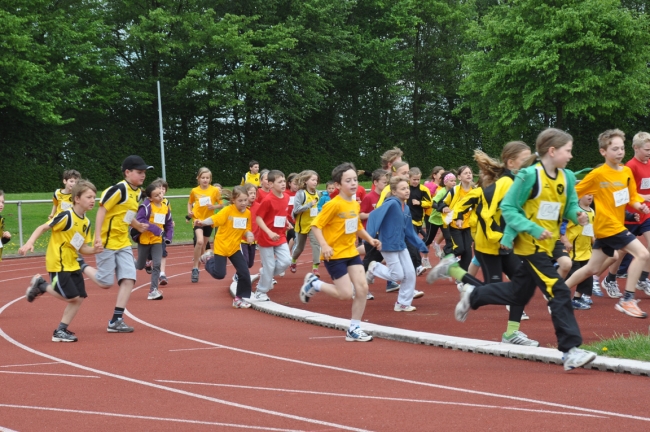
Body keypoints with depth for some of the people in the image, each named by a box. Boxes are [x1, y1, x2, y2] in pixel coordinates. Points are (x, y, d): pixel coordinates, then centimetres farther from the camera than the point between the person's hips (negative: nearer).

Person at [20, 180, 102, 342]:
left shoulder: (86, 222, 6)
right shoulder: (66, 216, -18)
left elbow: (81, 248, 10)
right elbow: (43, 228, -15)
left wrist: (94, 250, -10)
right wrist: (29, 243, -28)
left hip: (72, 265, 8)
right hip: (58, 264, -8)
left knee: (80, 298, 4)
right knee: (71, 297, -10)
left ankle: (60, 331, 13)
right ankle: (40, 285, 10)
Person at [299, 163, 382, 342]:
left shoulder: (355, 205, 7)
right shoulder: (334, 205, -16)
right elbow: (316, 226, -16)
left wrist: (370, 239, 5)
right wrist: (324, 245, -29)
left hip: (351, 252, 7)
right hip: (334, 255, -7)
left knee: (362, 288, -3)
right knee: (346, 293, -9)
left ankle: (354, 329, 9)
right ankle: (313, 284, 17)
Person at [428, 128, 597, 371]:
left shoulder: (567, 178, 3)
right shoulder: (529, 176, -16)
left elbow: (570, 205, 10)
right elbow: (508, 208, -14)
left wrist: (577, 215, -14)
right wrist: (534, 229, -24)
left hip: (547, 245, 8)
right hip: (530, 245, -8)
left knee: (518, 294, 18)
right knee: (559, 292, -15)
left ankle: (472, 295, 38)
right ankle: (570, 351, -12)